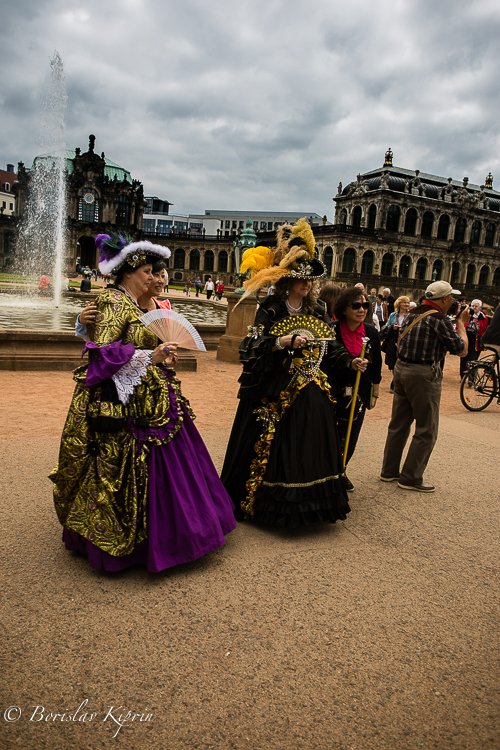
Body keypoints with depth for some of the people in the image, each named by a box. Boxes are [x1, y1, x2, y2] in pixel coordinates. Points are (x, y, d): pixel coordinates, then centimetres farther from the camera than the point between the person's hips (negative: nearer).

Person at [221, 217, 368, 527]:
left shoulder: (318, 310, 11)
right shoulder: (271, 308, -6)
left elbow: (330, 347, 15)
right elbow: (252, 347, -14)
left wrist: (350, 361, 0)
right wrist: (283, 342, -27)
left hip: (313, 395, 6)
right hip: (278, 394, -5)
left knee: (310, 447, 10)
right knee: (276, 448, 0)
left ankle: (309, 501, 24)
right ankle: (264, 501, 17)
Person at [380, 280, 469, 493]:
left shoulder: (413, 314, 9)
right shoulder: (440, 319, -13)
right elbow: (461, 350, -7)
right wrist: (461, 322, 7)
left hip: (401, 369, 8)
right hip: (424, 374, -8)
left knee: (398, 424, 15)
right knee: (426, 431, 4)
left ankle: (389, 471, 24)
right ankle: (410, 478, 9)